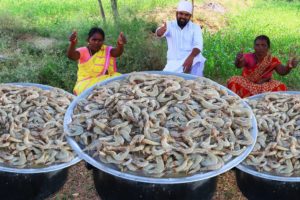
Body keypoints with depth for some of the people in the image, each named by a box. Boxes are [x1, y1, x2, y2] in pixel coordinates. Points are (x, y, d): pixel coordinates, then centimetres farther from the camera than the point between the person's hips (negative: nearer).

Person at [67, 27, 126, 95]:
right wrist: (73, 43, -43)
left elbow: (117, 52, -19)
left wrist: (120, 44, -44)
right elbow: (70, 55, -21)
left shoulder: (107, 50, 2)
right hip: (85, 84, -2)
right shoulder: (83, 51, -1)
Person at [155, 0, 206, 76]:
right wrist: (162, 29, -44)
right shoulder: (170, 25, 3)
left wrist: (191, 57, -33)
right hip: (174, 62, 0)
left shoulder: (195, 27, 4)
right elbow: (158, 33, -18)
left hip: (191, 59, 0)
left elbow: (198, 45, -11)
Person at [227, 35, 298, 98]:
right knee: (233, 81, -29)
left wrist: (289, 67, -48)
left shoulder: (273, 61, -7)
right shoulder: (248, 57, -12)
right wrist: (238, 60, -58)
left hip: (264, 87, 1)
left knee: (280, 87, -26)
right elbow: (239, 65, -33)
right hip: (247, 85, -1)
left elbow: (282, 72, -24)